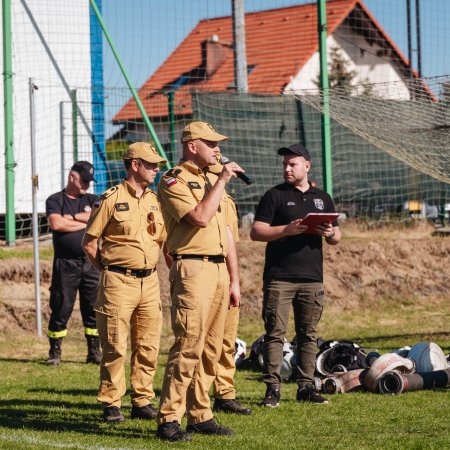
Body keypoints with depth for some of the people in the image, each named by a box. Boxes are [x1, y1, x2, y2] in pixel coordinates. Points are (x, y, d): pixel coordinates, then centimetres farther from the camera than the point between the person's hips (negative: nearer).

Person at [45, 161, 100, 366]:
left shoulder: (92, 200, 16)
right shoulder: (55, 200, 6)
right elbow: (56, 224, -12)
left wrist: (73, 217, -6)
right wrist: (87, 222, -4)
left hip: (90, 262, 3)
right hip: (65, 263, -3)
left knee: (93, 307, 4)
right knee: (61, 307, -3)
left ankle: (94, 351, 11)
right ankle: (55, 352, 5)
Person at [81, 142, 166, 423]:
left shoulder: (155, 200, 12)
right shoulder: (111, 199, -5)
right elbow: (89, 243, -2)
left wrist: (149, 266, 14)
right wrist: (110, 270, 3)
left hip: (150, 281, 6)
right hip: (119, 282, -6)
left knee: (149, 346, 7)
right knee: (115, 346, -3)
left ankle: (143, 401, 16)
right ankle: (111, 404, 4)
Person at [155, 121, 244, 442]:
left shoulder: (214, 181, 20)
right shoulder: (174, 181, -5)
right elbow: (201, 217, -20)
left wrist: (234, 280, 17)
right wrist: (222, 181, -12)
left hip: (220, 269, 8)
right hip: (192, 269, -8)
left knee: (211, 348, 8)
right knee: (188, 346, -12)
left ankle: (200, 415, 14)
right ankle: (168, 420, -9)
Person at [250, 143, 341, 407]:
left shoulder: (323, 198, 16)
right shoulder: (275, 195, 4)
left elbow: (336, 238, 19)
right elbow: (256, 232, -3)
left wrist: (330, 233, -5)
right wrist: (287, 230, -16)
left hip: (312, 278, 4)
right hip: (279, 277, -4)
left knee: (309, 335, 6)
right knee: (275, 333, -6)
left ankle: (306, 387, 11)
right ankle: (273, 388, -4)